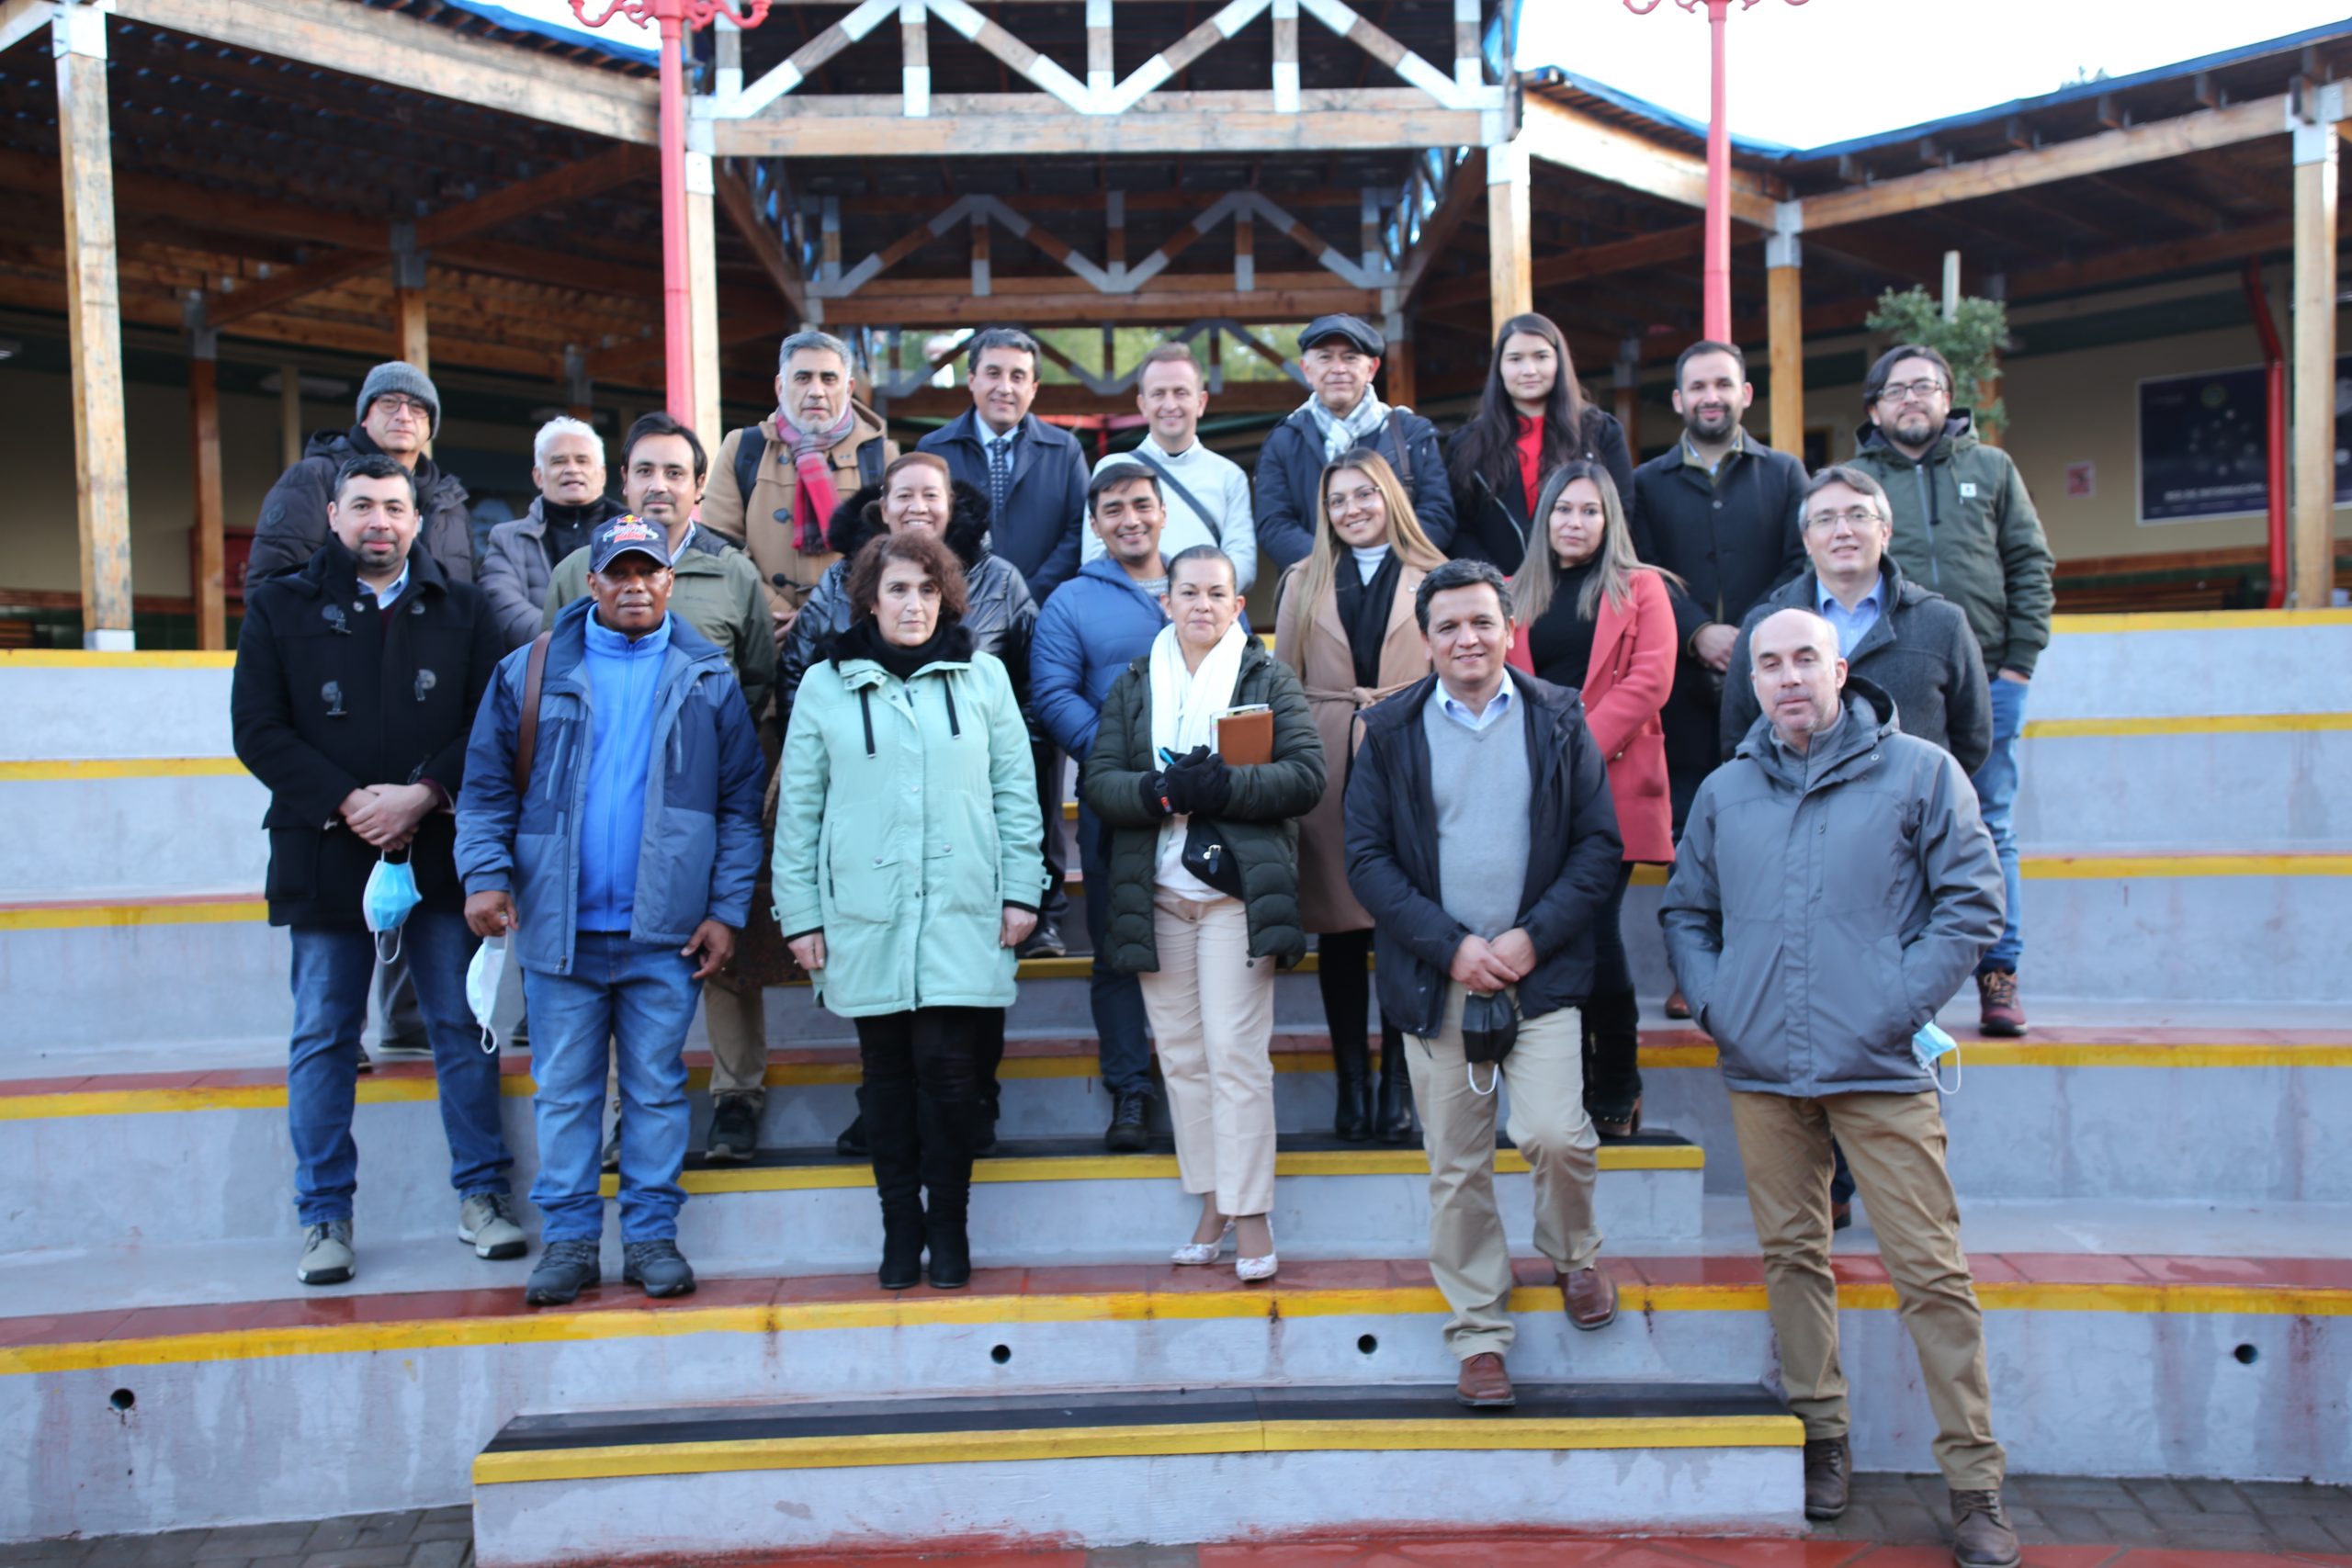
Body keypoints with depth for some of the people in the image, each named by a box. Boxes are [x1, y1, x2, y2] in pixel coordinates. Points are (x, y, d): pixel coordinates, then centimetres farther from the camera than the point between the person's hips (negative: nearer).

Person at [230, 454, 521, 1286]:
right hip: (326, 857, 0)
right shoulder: (280, 607, 7)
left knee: (463, 1026, 5)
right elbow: (258, 729, -1)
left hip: (440, 851, 0)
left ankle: (481, 1195, 17)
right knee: (324, 1040, 6)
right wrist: (346, 802, -12)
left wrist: (422, 796, -13)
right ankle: (325, 1217, 17)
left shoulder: (460, 610, 8)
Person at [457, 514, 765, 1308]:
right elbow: (487, 787, 3)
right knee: (564, 1091, 8)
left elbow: (741, 804, 1)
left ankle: (652, 1234, 18)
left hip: (665, 930, 0)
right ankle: (570, 1238, 18)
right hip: (559, 926, 1)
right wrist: (486, 876, -10)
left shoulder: (708, 679, 3)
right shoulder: (531, 672, 4)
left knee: (657, 1089, 8)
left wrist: (727, 910, -5)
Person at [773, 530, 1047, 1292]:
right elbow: (798, 809, 6)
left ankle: (949, 1224, 14)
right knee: (886, 1074, 7)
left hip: (962, 914, -1)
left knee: (949, 1069, -3)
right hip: (864, 917, 1)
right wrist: (800, 915, 3)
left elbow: (1015, 789, 8)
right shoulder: (825, 685, 6)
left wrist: (1021, 890, 2)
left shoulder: (982, 676, 7)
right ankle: (900, 1227, 20)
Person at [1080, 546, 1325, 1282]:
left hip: (1237, 889, -3)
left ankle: (1251, 1213, 1)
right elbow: (1099, 781, 3)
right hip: (1157, 893, 4)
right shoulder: (1133, 686, 12)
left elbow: (1306, 775, -6)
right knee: (1180, 1054, 7)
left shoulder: (1270, 679, 5)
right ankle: (1213, 1201, 19)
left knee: (1235, 1050, -8)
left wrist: (1221, 785, -18)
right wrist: (1163, 790, -16)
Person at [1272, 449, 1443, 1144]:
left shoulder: (1433, 580, 9)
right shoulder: (1303, 583, 14)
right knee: (1340, 928, 4)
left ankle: (1398, 1086, 9)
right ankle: (1352, 1083, 13)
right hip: (1328, 774, 2)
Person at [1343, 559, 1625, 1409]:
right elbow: (1367, 859, 0)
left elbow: (1600, 845, 3)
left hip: (1541, 973, -1)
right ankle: (1479, 1332, 20)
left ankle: (1574, 1256, 19)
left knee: (1556, 1135, -14)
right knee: (1456, 1166, 5)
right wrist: (1451, 946, -10)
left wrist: (1532, 937, -9)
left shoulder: (1558, 722, 5)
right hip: (1435, 979, 1)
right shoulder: (1391, 732, 4)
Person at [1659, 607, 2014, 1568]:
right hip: (1762, 1071, 4)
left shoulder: (1919, 772, 1)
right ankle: (1820, 1440, 27)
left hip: (1880, 1067, -3)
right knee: (1792, 1254, 12)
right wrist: (1714, 1001, 3)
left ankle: (1974, 1484, 7)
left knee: (1930, 1269, -2)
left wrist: (1902, 1003, -9)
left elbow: (1971, 900, -1)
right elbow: (1685, 911, 18)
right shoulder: (1724, 792, 11)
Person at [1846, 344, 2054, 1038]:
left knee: (1991, 830, 4)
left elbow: (2030, 564, 10)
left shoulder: (1991, 468, 13)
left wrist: (2020, 660, 1)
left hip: (1987, 679, 1)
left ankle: (1998, 977, 12)